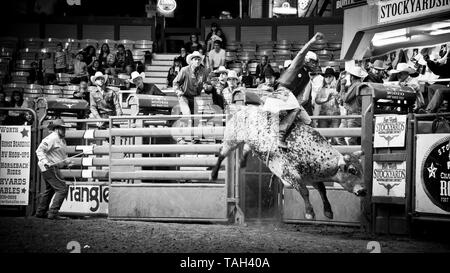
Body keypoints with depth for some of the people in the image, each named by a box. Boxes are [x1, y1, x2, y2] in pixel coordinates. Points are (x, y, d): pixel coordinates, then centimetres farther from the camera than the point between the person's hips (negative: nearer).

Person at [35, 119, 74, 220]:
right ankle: (53, 213, -14)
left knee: (50, 189, 22)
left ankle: (41, 212, 32)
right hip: (50, 167, -11)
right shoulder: (52, 138, -15)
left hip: (54, 168, 11)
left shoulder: (62, 140, 17)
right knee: (62, 189, -13)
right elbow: (40, 150, -20)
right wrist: (44, 161, -34)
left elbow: (62, 155, 28)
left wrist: (67, 161, 8)